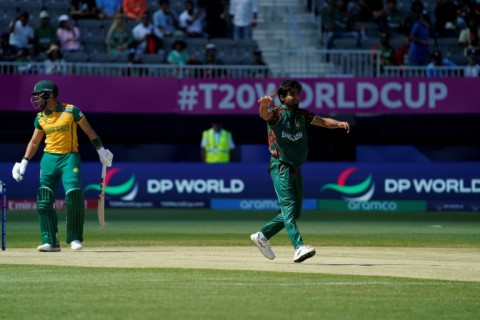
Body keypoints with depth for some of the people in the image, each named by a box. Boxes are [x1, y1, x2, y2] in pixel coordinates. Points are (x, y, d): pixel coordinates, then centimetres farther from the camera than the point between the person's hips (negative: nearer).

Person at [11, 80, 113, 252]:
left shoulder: (71, 110, -5)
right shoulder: (40, 118, 7)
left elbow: (88, 130, 3)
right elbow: (34, 142, 16)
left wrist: (101, 150, 5)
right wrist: (24, 162, 7)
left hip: (70, 158, -4)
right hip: (49, 159, 4)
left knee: (74, 196, -15)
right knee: (44, 201, -4)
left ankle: (75, 239, 2)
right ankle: (50, 241, 1)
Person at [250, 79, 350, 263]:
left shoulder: (302, 115, 14)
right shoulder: (277, 113, -6)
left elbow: (322, 121, 11)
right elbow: (264, 115, -27)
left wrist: (338, 124, -10)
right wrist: (264, 105, -51)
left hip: (296, 169, 8)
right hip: (280, 167, -8)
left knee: (294, 212, 11)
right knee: (288, 206, -18)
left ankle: (262, 236, 25)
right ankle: (299, 247, -30)